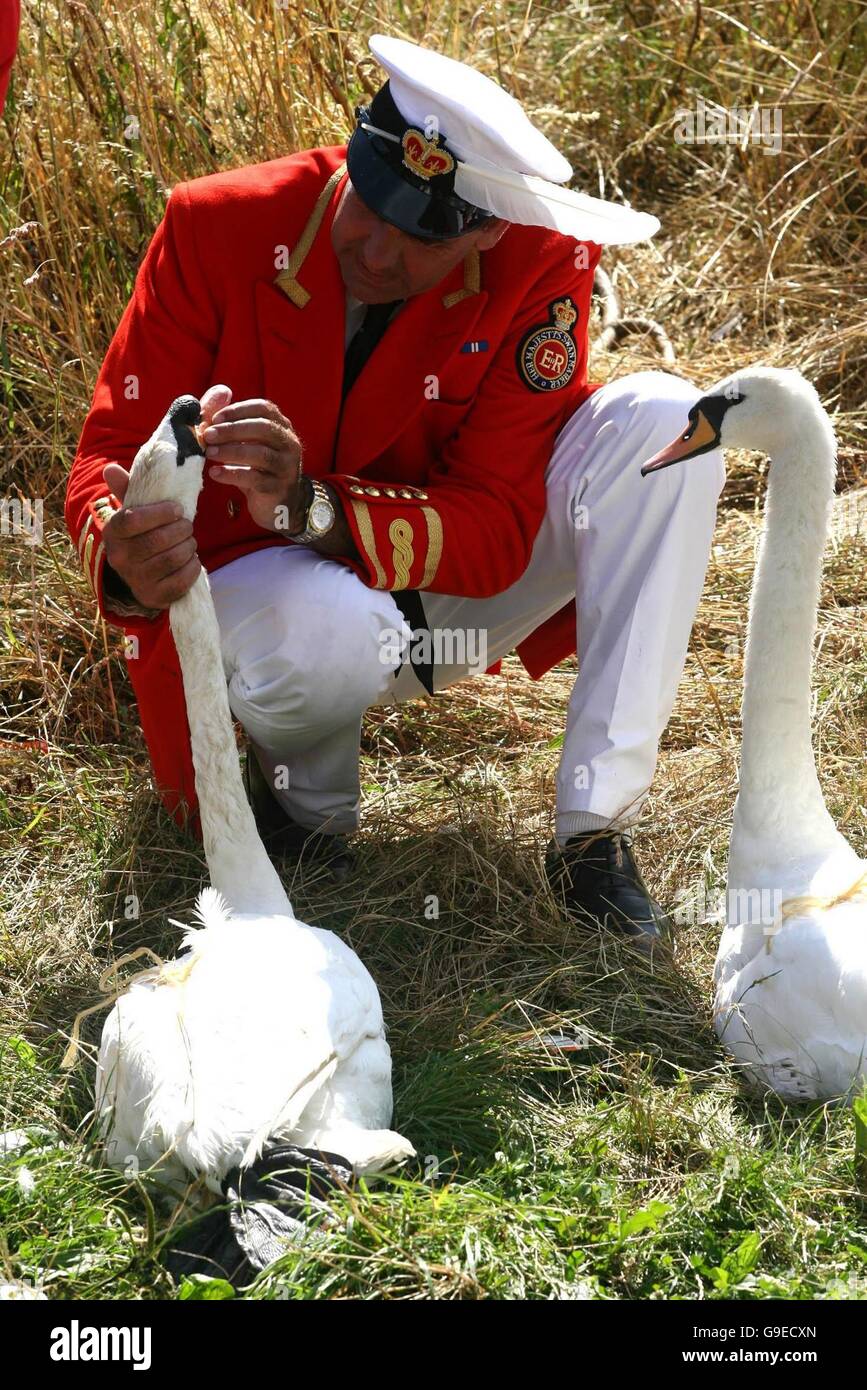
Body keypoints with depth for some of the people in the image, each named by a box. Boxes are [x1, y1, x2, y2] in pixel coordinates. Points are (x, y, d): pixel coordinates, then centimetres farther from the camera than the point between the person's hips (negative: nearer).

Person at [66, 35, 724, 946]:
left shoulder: (542, 266, -17)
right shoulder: (219, 226, -18)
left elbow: (496, 529, -22)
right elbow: (112, 453, -17)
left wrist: (313, 509, -41)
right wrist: (127, 561, -43)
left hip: (446, 601, 3)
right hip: (260, 590, -2)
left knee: (661, 419, -21)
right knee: (330, 628, -41)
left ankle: (596, 830, -18)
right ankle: (303, 799, -1)